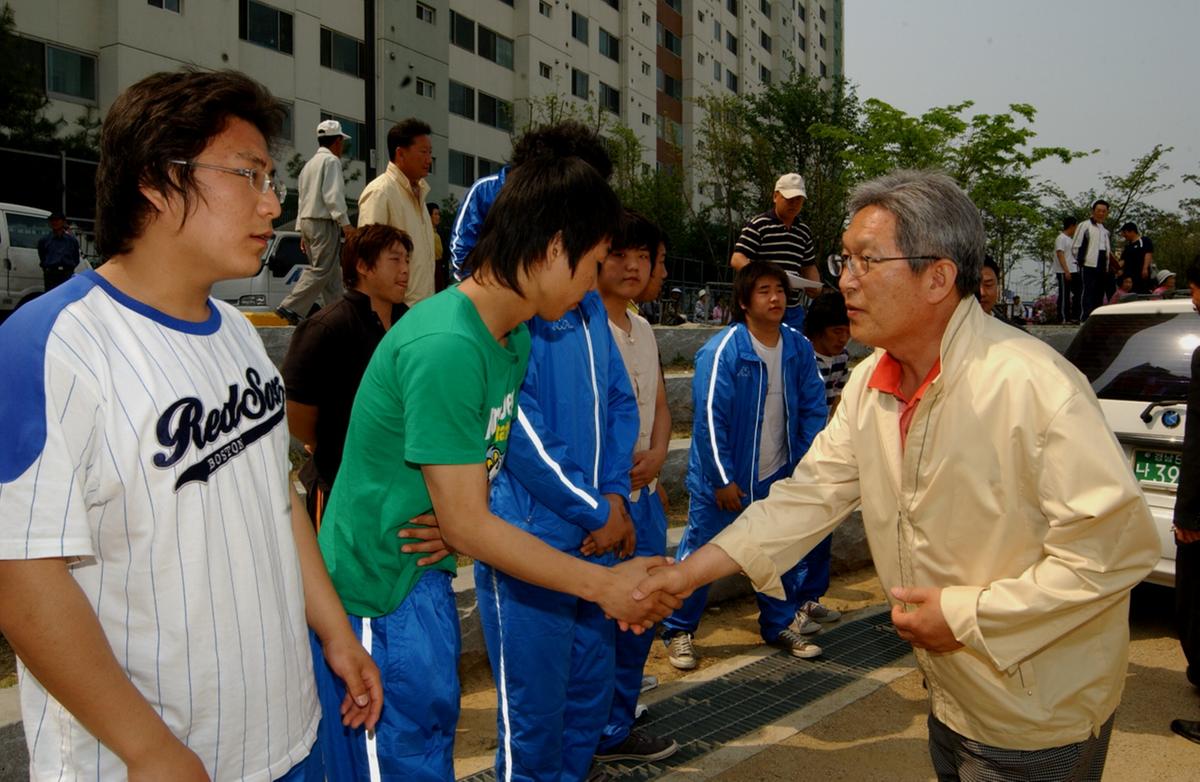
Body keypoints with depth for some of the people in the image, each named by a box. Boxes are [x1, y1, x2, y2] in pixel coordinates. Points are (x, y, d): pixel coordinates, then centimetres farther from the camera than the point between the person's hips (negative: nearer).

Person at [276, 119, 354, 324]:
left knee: (332, 271, 11)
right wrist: (345, 223, -22)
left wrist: (302, 230, 22)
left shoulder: (310, 163, 21)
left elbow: (303, 198, 21)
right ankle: (290, 307, -16)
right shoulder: (331, 161, -7)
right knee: (320, 270, -10)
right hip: (324, 222, -10)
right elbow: (333, 195, -18)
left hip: (308, 222, 10)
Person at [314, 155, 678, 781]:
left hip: (426, 583, 9)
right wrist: (605, 585, -15)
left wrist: (458, 522, -13)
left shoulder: (515, 339, 4)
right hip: (378, 603, -9)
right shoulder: (446, 347, -26)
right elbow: (467, 527, -22)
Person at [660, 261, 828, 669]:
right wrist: (723, 480, -16)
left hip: (779, 479, 5)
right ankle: (679, 632, 21)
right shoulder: (723, 350, -18)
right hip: (724, 481, -5)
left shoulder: (799, 347, -2)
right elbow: (709, 418, -17)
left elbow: (813, 410, 4)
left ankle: (780, 625, 35)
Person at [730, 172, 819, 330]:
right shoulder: (757, 225, -4)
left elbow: (809, 268, 23)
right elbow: (737, 260, -11)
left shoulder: (804, 233, 15)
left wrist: (816, 287, 2)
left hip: (792, 310, 6)